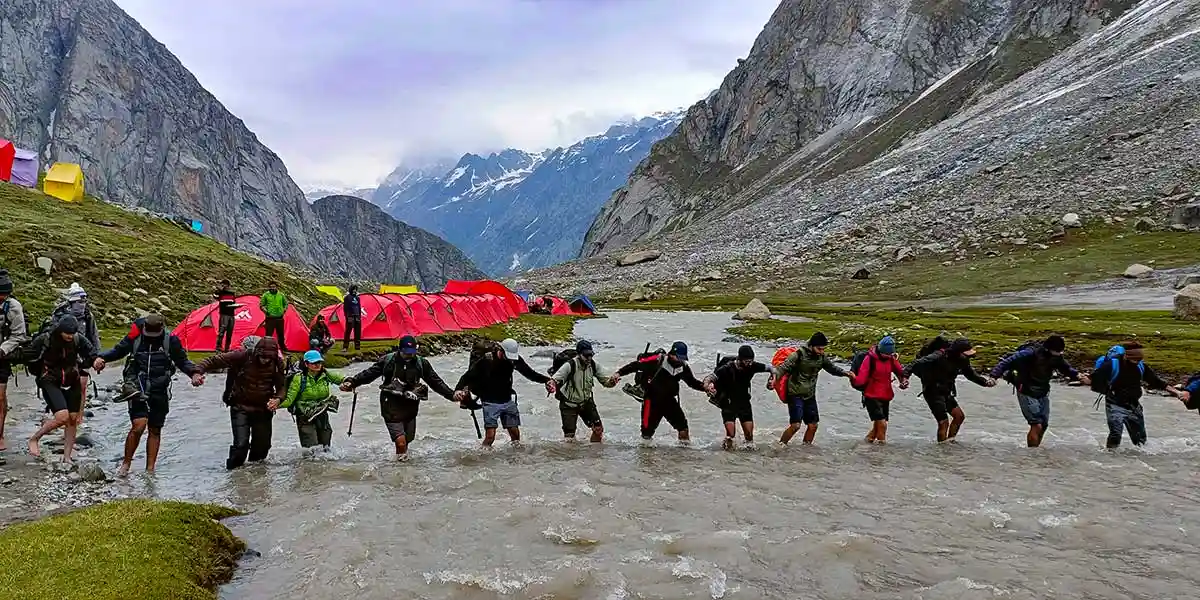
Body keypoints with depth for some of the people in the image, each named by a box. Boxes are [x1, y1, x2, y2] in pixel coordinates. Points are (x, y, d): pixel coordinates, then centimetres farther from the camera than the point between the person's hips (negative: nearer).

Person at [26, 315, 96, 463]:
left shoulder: (78, 340, -9)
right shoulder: (44, 340, -16)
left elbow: (92, 354, 4)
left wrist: (78, 367, -9)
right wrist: (43, 374, -2)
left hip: (72, 383, 4)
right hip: (51, 383, -4)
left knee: (73, 419, 4)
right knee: (62, 417, -20)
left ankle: (67, 457, 15)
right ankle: (34, 439, 6)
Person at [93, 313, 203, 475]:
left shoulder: (171, 340, -1)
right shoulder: (135, 337, -3)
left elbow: (182, 361, 8)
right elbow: (117, 351, 11)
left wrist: (194, 373, -8)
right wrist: (101, 358, -6)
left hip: (160, 391, 2)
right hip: (137, 389, -2)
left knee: (155, 430, 9)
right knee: (138, 425, -17)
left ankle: (150, 469, 19)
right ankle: (126, 464, 5)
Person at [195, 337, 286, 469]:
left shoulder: (277, 364, -8)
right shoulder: (243, 356, -18)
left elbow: (282, 385, 1)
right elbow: (215, 360, -16)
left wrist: (277, 399, -19)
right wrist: (199, 371, -31)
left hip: (263, 409, 3)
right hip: (240, 407, -3)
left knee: (263, 444, 11)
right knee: (241, 444, -14)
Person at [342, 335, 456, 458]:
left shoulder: (421, 363, 0)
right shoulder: (387, 360, -5)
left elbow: (436, 382, 5)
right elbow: (369, 374, 0)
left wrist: (452, 395, 0)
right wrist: (351, 382, -10)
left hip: (410, 406, 3)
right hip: (391, 407, -3)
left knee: (407, 441, 10)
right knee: (401, 442, -15)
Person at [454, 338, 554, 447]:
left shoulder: (515, 359, -4)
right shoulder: (486, 360, -17)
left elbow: (530, 374, 7)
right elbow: (467, 376, -14)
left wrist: (547, 380, -6)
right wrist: (458, 390, -31)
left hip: (508, 401, 4)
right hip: (490, 402, -4)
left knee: (515, 434, 4)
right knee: (490, 436, -11)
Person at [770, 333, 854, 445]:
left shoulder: (821, 357, 3)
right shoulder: (799, 355, -16)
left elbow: (832, 368, 16)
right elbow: (783, 368, -18)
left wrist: (846, 373, -1)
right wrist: (774, 376, -37)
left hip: (810, 396, 6)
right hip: (796, 395, -6)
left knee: (813, 425, 9)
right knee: (795, 425, -15)